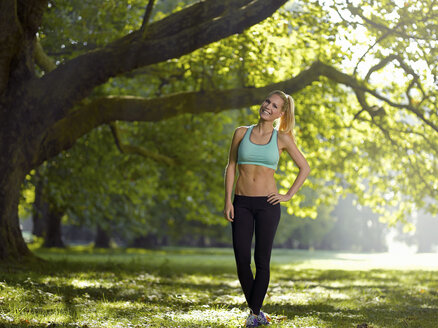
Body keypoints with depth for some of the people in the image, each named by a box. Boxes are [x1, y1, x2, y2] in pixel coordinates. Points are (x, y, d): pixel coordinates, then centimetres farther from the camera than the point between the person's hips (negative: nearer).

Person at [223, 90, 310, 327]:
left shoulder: (282, 138, 2)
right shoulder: (241, 133, 6)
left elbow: (305, 168, 8)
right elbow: (231, 167, 7)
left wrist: (288, 195, 1)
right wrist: (227, 201, -1)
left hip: (267, 203, -1)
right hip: (242, 203, 1)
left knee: (262, 261, -1)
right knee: (241, 259, -4)